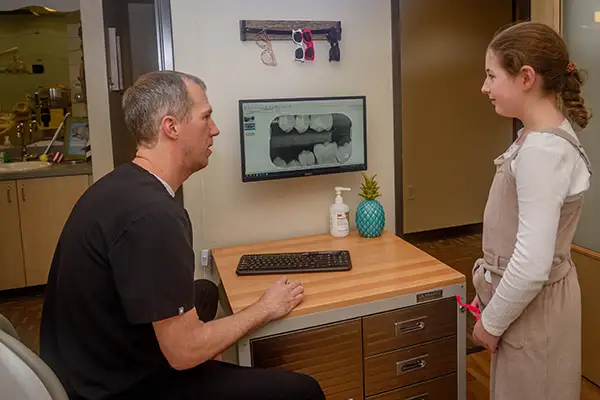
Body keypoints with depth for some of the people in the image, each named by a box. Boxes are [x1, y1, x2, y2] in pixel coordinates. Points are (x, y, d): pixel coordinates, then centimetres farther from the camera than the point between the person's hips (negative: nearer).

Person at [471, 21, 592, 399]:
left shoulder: (541, 150, -27)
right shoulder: (543, 136, 4)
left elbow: (531, 266, -28)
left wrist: (491, 322, -15)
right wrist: (491, 282, 15)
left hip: (531, 306, -9)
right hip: (526, 297, 9)